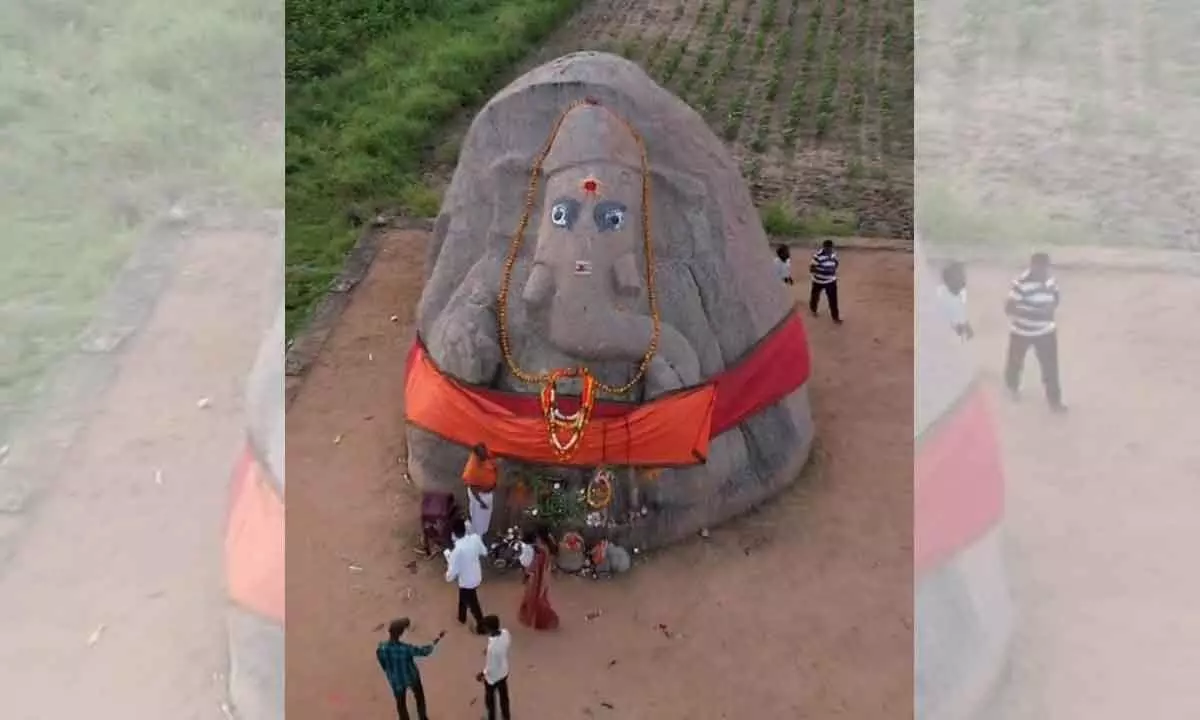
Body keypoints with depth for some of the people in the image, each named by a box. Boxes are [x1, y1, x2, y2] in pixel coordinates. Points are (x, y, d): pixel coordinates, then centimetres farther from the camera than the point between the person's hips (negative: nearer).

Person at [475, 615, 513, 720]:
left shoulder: (492, 646, -42)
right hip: (504, 672, 7)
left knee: (490, 700, 23)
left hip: (492, 676, -7)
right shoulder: (505, 633, -22)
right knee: (503, 695, 32)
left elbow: (490, 668, -29)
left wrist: (481, 675, -10)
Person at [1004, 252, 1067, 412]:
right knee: (1016, 361, 20)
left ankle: (1054, 400, 20)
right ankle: (1013, 385, 50)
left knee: (1051, 365, 6)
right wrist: (1036, 313, -35)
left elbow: (1057, 295, 11)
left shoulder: (1049, 279, -8)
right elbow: (1009, 308, -31)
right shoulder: (1021, 283, -28)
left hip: (1046, 330, 4)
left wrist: (1054, 306, -12)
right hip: (1022, 331, -4)